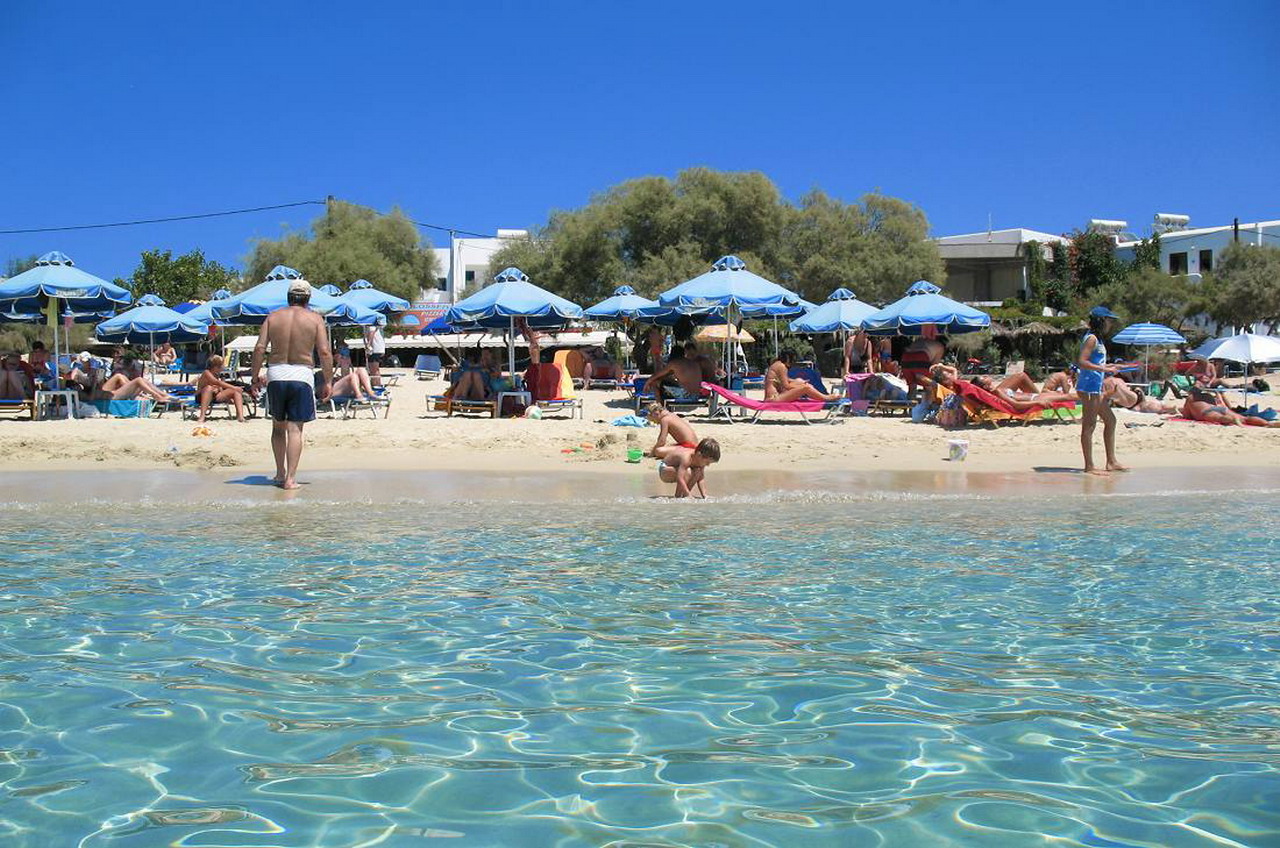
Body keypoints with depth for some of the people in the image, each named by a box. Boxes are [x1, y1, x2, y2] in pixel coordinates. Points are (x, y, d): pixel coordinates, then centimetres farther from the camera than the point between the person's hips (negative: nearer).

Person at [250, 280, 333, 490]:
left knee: (278, 426, 18)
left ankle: (280, 473, 24)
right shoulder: (315, 319, 2)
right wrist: (327, 381, 0)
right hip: (301, 375, -2)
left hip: (276, 373, 2)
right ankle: (290, 478, -7)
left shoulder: (273, 317, 8)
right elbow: (324, 352, -6)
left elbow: (259, 348, 0)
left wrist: (255, 377, 7)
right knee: (295, 429, -1)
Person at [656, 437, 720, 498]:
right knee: (687, 472, -32)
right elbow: (680, 479, -42)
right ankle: (678, 496, -19)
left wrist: (704, 495, -15)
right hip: (664, 471, -8)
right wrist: (689, 495, -41)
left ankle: (685, 494, -1)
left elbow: (701, 479, -6)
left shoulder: (700, 460, -13)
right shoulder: (686, 457, -37)